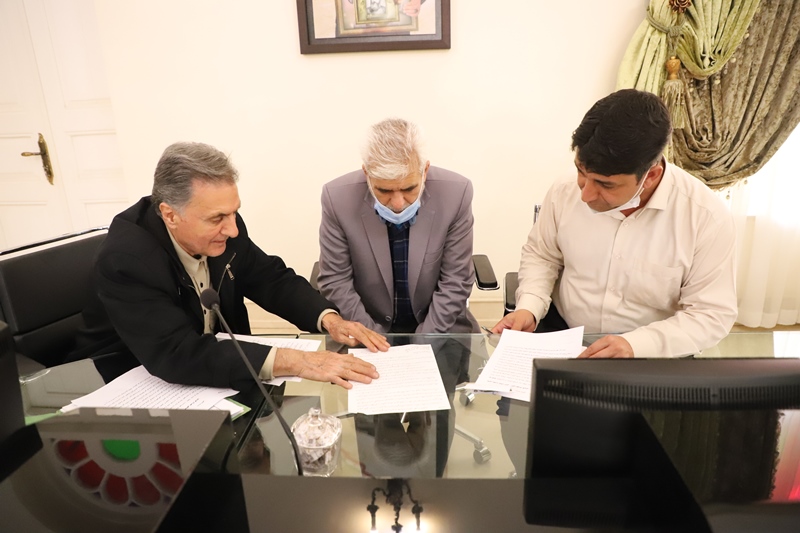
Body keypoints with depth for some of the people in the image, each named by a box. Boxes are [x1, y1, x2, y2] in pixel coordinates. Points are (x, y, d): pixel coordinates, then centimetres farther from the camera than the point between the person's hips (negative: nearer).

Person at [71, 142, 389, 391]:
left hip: (213, 365, 5)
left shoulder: (223, 226, -13)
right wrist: (292, 361, -43)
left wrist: (329, 319, -20)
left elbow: (272, 279, -3)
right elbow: (175, 355, -37)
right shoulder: (126, 258, -29)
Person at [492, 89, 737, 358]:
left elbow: (712, 313, -10)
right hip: (562, 341, 0)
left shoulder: (707, 217, -15)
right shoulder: (564, 193, -9)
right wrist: (529, 308, -11)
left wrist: (636, 344, -24)